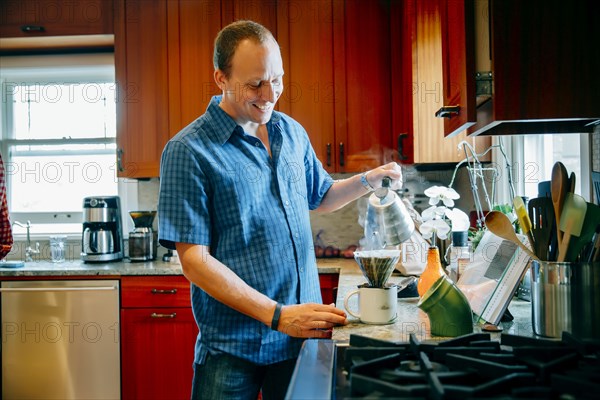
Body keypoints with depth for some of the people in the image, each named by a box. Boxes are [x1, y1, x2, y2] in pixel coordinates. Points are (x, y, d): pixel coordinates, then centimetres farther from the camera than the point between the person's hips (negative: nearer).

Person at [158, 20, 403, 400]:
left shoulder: (292, 132, 5)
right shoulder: (189, 151, -13)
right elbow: (194, 259, -16)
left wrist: (368, 181, 2)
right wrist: (277, 315, -22)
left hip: (303, 334, 5)